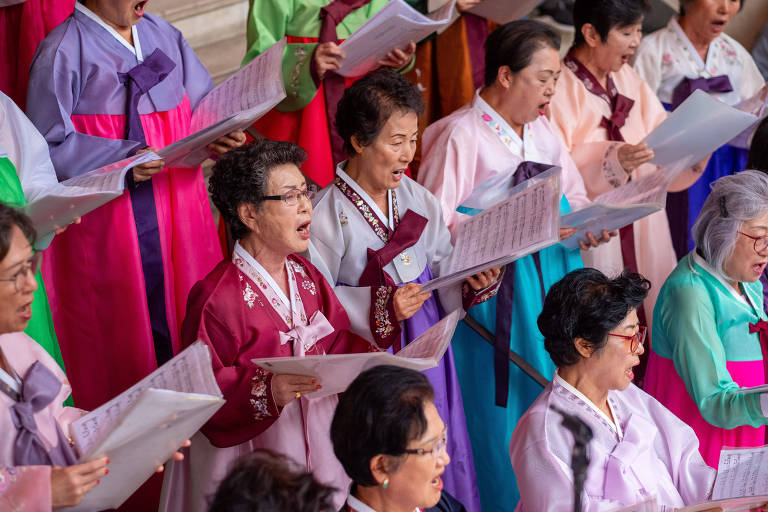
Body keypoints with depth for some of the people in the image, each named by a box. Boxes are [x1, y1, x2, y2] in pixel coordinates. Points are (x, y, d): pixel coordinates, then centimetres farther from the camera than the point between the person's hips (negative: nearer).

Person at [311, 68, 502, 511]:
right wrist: (380, 309, -24)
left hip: (426, 352, 5)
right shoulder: (328, 214, -12)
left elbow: (445, 265, 9)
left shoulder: (419, 199, 6)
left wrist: (475, 280, -12)